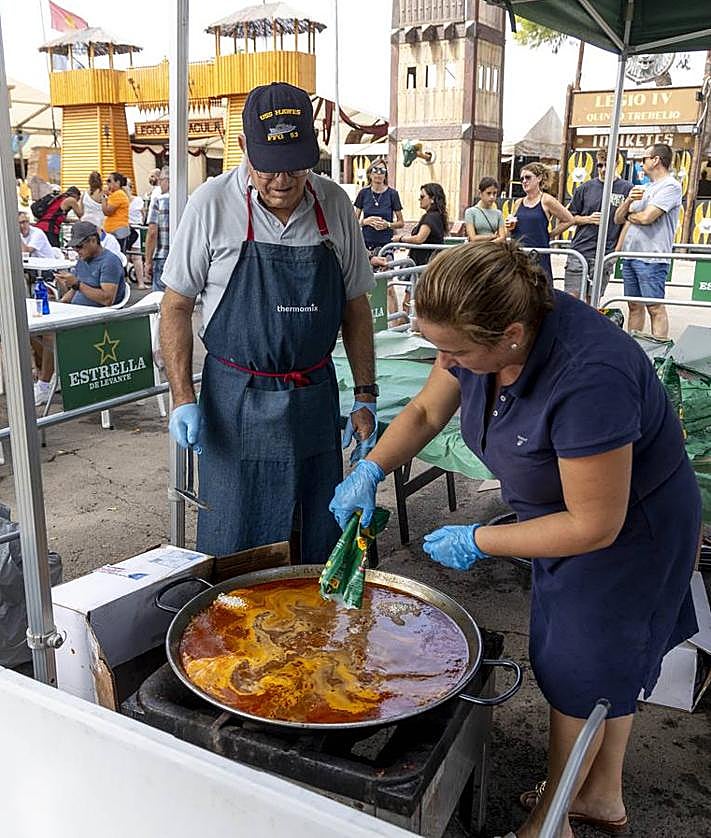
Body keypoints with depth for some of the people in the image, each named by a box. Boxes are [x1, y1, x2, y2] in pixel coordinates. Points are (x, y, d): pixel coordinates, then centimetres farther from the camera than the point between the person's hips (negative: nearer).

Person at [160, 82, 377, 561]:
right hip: (236, 401, -2)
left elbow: (355, 308, 8)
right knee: (232, 553, 7)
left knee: (322, 545, 13)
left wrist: (365, 396, 5)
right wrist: (183, 399, -9)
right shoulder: (213, 204, -8)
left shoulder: (335, 204, 0)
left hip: (316, 397, 3)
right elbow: (177, 306, -2)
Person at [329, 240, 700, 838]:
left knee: (584, 674, 8)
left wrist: (479, 542, -24)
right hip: (567, 512, 8)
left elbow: (596, 525, -32)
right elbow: (425, 412, 0)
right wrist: (370, 471, -13)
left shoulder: (589, 378, -41)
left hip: (630, 527, -8)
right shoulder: (482, 332, -17)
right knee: (606, 662, 23)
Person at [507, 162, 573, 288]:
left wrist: (550, 234, 0)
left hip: (539, 255, -5)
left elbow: (568, 220, 3)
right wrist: (511, 227, 1)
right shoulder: (518, 203, 11)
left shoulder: (546, 201, -3)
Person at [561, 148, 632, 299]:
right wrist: (588, 219, -5)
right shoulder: (585, 188, 8)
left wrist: (618, 249, -2)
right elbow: (570, 217, 13)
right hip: (579, 251, 2)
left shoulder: (626, 189, 2)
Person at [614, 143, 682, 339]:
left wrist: (629, 216, 2)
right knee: (634, 306, 12)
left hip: (652, 259, -8)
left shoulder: (670, 186, -7)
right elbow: (618, 219, 16)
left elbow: (646, 217, -19)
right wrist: (628, 200, -3)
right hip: (630, 256, 8)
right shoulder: (644, 188, 19)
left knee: (655, 308, -6)